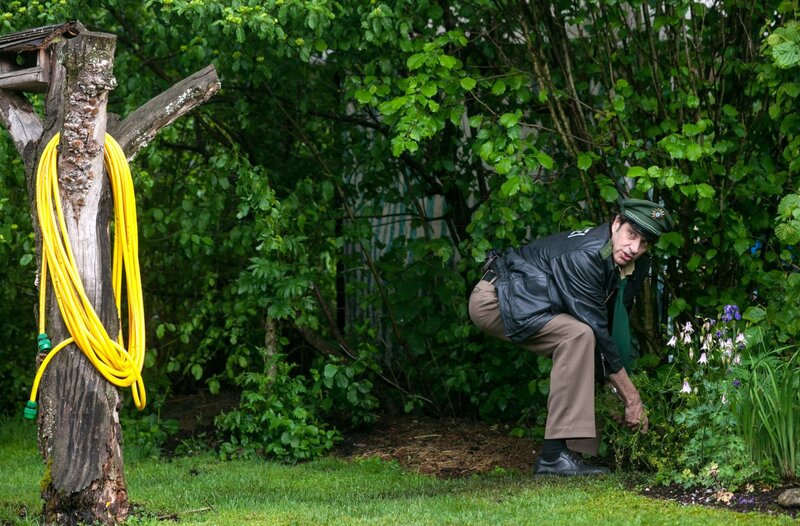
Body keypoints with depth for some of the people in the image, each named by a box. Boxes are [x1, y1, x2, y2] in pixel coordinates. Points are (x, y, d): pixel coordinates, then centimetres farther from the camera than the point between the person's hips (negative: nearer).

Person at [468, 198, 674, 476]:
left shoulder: (637, 267, -3)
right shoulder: (585, 256, -30)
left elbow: (616, 328, 4)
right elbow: (597, 334, -28)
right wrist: (632, 399, -22)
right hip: (494, 298, -10)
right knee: (578, 335, -27)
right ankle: (555, 454, -29)